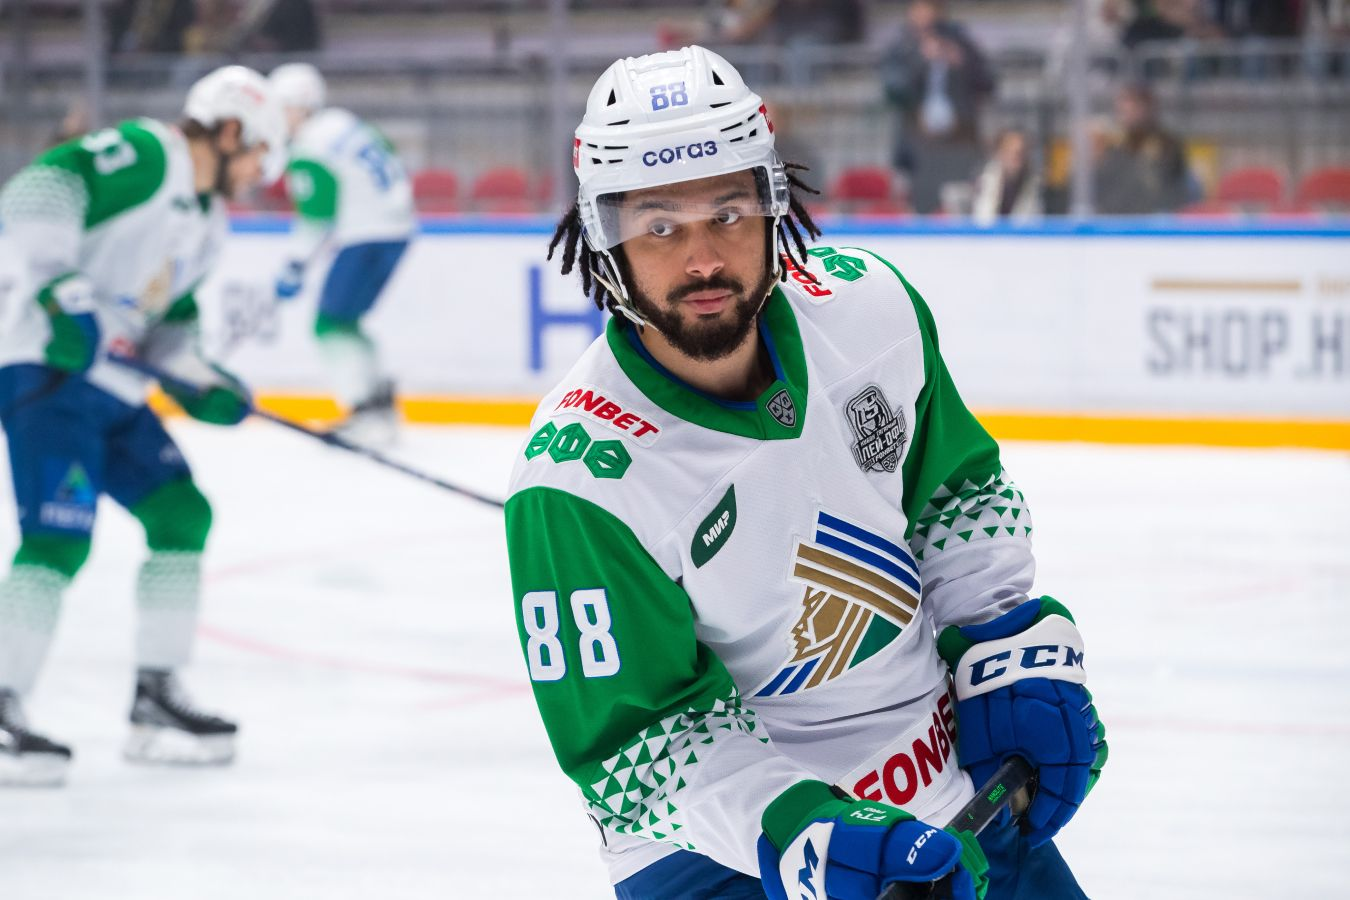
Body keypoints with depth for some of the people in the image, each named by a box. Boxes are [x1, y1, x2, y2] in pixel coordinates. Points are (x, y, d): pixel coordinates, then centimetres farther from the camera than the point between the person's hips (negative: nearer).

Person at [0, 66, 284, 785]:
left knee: (182, 515, 11)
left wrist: (199, 383, 7)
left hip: (113, 386, 10)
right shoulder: (144, 156, -12)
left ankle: (155, 699, 18)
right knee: (59, 538, -19)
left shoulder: (206, 221, 18)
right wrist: (63, 288, -34)